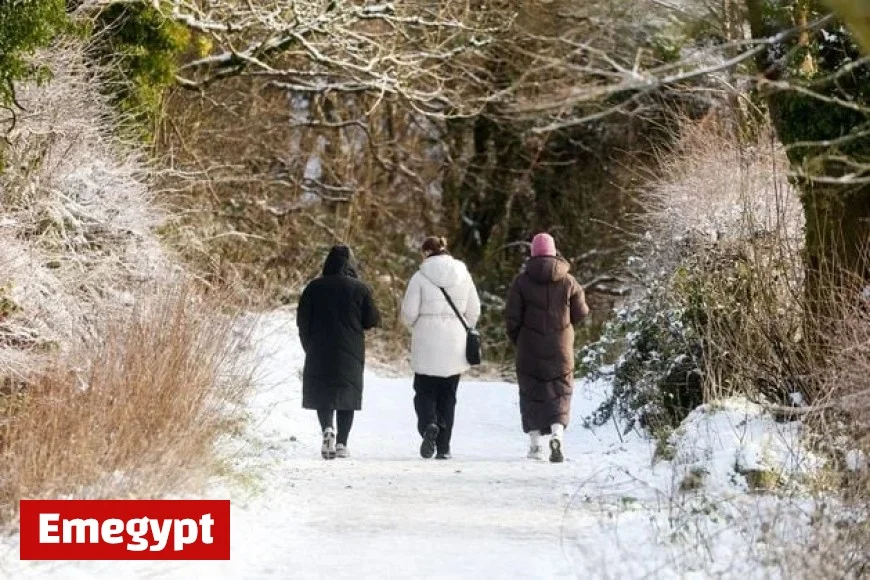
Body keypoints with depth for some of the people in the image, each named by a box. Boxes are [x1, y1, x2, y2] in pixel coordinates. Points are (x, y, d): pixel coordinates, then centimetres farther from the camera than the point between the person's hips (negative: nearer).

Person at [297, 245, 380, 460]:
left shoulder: (314, 288, -1)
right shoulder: (360, 289, -3)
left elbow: (302, 320, 0)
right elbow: (373, 320, -1)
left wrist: (309, 346, 13)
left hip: (319, 351, 0)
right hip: (351, 353, 0)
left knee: (322, 393, 8)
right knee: (347, 393, 8)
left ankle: (327, 428, -18)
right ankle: (341, 443, 3)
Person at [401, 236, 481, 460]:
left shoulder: (420, 277, -6)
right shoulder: (463, 276, 4)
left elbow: (409, 313, -6)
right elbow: (474, 311, 7)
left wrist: (416, 326, 16)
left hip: (427, 344, -3)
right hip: (455, 348, 3)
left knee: (425, 391, 7)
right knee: (448, 395, 10)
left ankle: (428, 425, -22)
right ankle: (444, 447, 8)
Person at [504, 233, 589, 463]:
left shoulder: (522, 281, -6)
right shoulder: (568, 282, -2)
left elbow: (512, 316, -5)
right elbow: (580, 313, 3)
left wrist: (517, 339, 12)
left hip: (530, 349, 0)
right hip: (561, 349, 0)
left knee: (531, 392, 11)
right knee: (560, 392, 5)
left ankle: (535, 443, 10)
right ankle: (557, 433, -19)